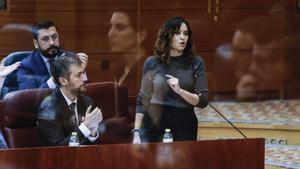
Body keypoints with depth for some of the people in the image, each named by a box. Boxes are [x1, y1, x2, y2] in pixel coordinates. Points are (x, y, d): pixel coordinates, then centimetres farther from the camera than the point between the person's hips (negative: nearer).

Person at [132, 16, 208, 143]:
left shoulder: (196, 63, 3)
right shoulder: (152, 63, 4)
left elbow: (203, 101, -2)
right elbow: (142, 100, 7)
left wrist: (180, 91, -19)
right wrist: (136, 132, 2)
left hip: (184, 127, 0)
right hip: (153, 124, 0)